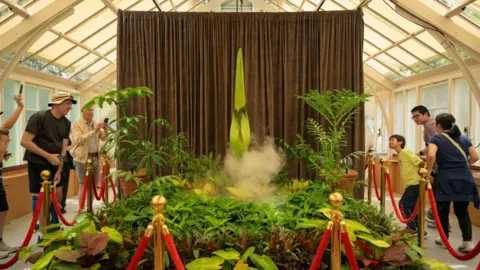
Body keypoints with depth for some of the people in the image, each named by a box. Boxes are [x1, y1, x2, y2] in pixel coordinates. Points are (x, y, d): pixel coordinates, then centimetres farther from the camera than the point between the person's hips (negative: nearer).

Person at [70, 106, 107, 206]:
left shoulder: (96, 123, 11)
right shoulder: (76, 124, -6)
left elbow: (103, 138, 10)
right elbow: (79, 140, -20)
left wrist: (105, 130, -10)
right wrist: (94, 131, -25)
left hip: (95, 157, 6)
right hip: (82, 158, -6)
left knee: (94, 183, 11)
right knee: (83, 185, -2)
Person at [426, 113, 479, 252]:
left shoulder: (436, 138, -2)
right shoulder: (464, 138, 13)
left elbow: (431, 155, -20)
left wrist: (428, 170, -8)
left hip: (445, 179, -4)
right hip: (464, 179, 4)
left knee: (443, 210, 11)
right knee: (462, 211, 14)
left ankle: (444, 240, 21)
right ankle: (468, 241, 6)